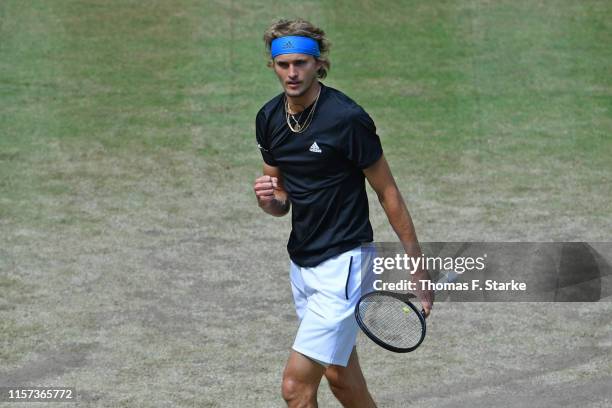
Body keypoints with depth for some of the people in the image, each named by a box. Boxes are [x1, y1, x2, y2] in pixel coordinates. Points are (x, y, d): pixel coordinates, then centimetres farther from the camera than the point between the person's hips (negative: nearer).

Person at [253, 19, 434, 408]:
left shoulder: (347, 118, -18)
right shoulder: (269, 119, 3)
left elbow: (388, 193, -10)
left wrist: (418, 269, -9)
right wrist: (269, 199, -11)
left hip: (341, 266, -8)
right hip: (301, 263, 8)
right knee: (340, 375, 19)